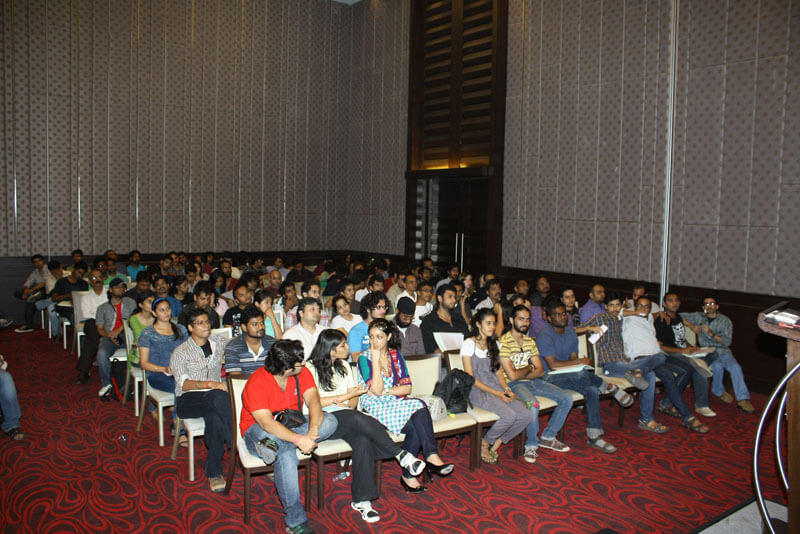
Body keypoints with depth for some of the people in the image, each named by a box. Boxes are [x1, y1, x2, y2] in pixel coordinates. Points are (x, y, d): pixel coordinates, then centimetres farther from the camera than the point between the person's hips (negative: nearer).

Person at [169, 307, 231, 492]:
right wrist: (210, 384, -23)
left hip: (212, 399, 3)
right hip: (188, 400, -3)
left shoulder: (219, 343, 17)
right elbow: (183, 384, -9)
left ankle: (214, 472, -28)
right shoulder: (180, 352, 5)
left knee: (215, 417, -35)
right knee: (219, 397, -37)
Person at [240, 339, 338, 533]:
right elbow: (266, 423, -32)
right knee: (286, 455, -38)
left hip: (292, 426, 5)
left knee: (330, 421, -22)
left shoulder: (302, 372, -7)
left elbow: (313, 401, -17)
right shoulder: (256, 384, -23)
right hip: (258, 430, -5)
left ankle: (274, 445, -33)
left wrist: (312, 431, -36)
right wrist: (300, 440, -41)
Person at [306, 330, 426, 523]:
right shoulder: (310, 368, -1)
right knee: (358, 419, -35)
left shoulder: (344, 366, 20)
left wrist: (349, 404, -5)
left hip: (347, 419, 5)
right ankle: (401, 455, -26)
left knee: (363, 440, -29)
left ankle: (361, 500, -28)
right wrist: (346, 396, -6)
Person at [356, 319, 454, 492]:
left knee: (417, 425, -29)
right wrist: (376, 359, -17)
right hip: (376, 407, -5)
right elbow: (376, 390, -17)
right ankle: (431, 457, -20)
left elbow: (407, 387, 4)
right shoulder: (365, 358, -5)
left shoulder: (395, 355, 10)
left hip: (397, 402, 5)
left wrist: (385, 391, -10)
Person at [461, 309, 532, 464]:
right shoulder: (469, 344, -5)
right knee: (509, 415, -28)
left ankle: (496, 444, 2)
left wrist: (506, 389, -1)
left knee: (526, 415, -16)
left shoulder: (495, 344, 17)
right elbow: (470, 378, -10)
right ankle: (484, 444, -2)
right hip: (477, 391, -7)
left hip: (497, 388, 7)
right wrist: (496, 393, -15)